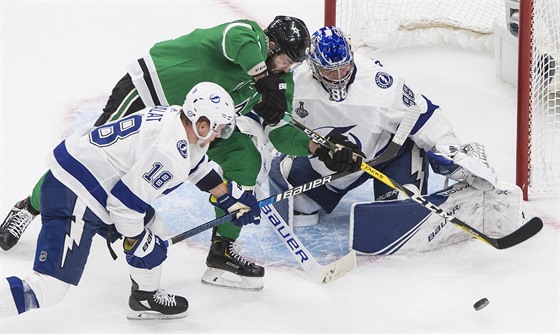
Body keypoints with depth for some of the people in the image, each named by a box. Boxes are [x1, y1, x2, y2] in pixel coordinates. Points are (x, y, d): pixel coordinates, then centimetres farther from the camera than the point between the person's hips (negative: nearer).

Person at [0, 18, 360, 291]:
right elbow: (238, 40, -47)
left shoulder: (279, 81, -1)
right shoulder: (250, 35, -22)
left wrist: (319, 149, -17)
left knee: (245, 158, -8)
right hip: (147, 94, -7)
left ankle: (221, 251, -2)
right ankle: (31, 207, 23)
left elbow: (280, 132, -3)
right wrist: (267, 83, -51)